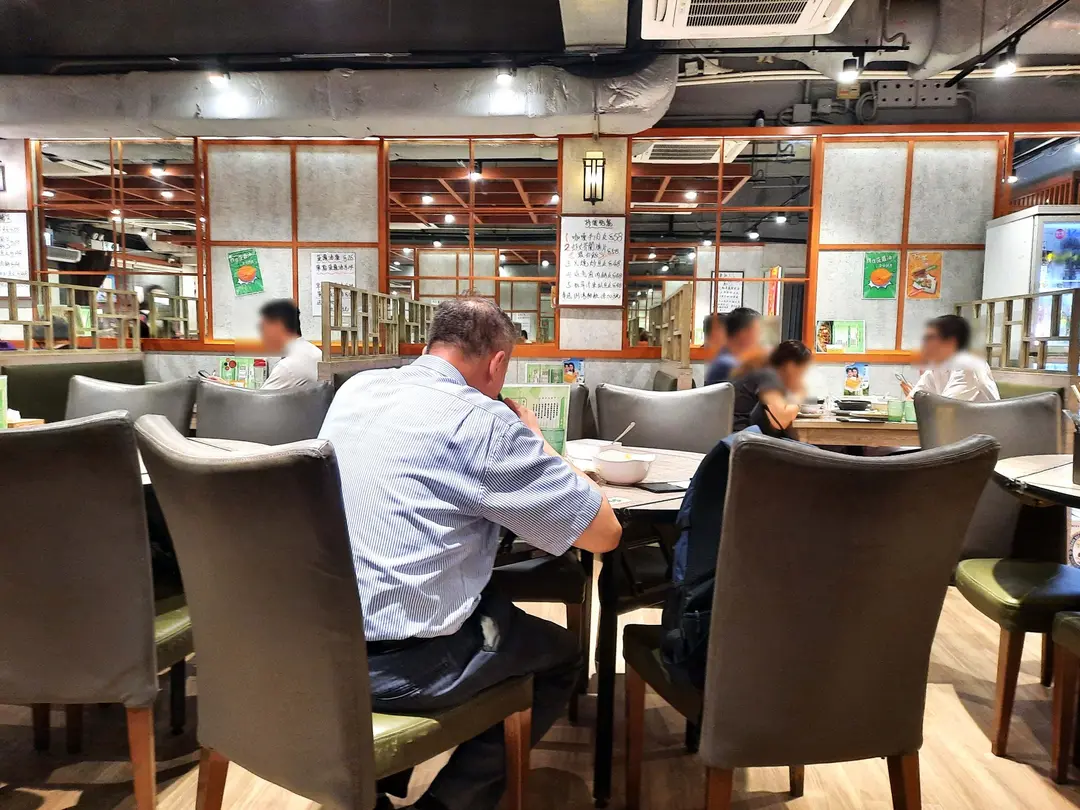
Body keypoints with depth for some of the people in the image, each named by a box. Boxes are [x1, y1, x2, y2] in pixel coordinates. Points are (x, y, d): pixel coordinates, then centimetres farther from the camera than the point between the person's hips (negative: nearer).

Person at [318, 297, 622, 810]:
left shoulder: (355, 389, 4)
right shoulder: (481, 420, -17)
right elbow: (604, 532, -11)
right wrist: (535, 441, 2)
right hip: (400, 664, -7)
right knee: (562, 654, 19)